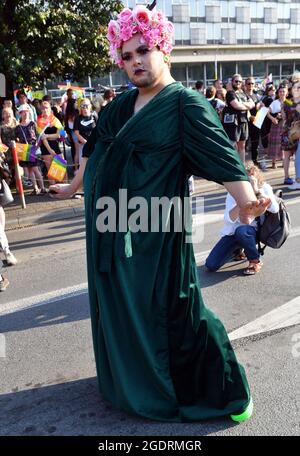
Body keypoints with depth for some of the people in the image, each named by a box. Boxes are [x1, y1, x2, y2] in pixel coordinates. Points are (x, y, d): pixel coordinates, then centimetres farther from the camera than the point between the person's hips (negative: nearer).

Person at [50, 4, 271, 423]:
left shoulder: (186, 104, -9)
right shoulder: (120, 105, 12)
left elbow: (222, 155, -22)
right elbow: (94, 149, 24)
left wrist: (248, 201, -38)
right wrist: (73, 186, 34)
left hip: (154, 234, -7)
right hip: (109, 231, 7)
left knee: (171, 312, 2)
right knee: (117, 307, 18)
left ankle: (222, 389, 24)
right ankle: (128, 379, 42)